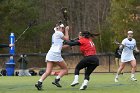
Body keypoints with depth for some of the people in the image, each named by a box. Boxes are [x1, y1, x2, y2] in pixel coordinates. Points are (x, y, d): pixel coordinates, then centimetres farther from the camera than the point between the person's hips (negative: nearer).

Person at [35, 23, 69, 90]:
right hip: (55, 54, -8)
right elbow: (67, 39, 10)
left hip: (50, 54, 8)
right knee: (65, 69, 6)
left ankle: (39, 82, -21)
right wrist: (66, 31, 22)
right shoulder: (59, 33, 0)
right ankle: (56, 80, -11)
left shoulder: (55, 34, 25)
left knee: (48, 72, -3)